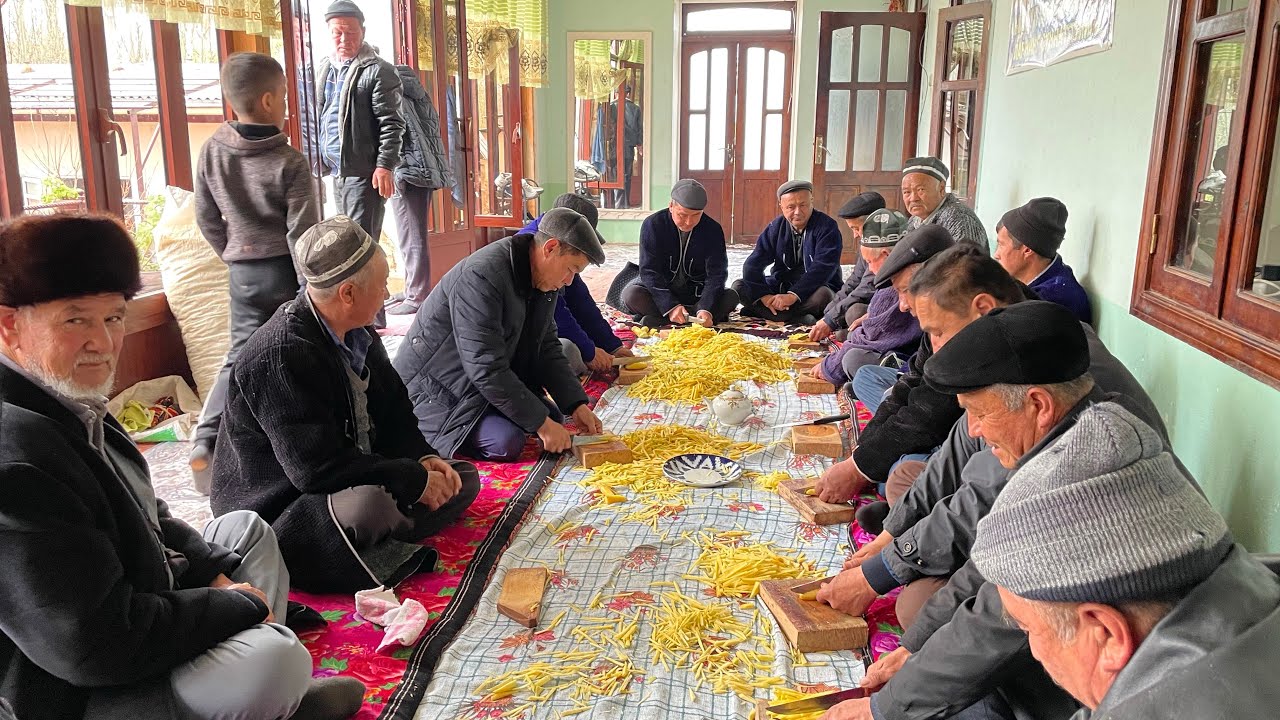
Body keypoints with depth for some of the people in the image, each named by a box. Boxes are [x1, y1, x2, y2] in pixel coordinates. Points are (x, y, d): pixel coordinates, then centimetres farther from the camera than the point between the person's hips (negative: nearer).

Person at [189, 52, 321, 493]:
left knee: (241, 353, 10)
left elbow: (206, 218, 8)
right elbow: (302, 233, -15)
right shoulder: (290, 163, -14)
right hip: (286, 270, -4)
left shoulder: (212, 151, 0)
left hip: (242, 272, 4)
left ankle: (207, 440, -5)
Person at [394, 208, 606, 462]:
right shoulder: (482, 276, -30)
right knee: (506, 443, -25)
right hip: (436, 388, -9)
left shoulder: (542, 280, 0)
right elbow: (486, 369, -32)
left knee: (553, 417, 3)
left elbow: (547, 349, 5)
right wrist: (540, 423, -27)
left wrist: (577, 405, -7)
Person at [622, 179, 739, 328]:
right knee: (631, 295, -31)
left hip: (696, 294, 2)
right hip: (659, 289, -2)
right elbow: (649, 271, -21)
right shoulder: (652, 225, -17)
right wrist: (670, 306, -34)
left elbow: (716, 274, -17)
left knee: (731, 296, -25)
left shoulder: (713, 230, -12)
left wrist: (706, 310, -35)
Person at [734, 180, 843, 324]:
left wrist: (794, 295, -35)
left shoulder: (827, 227, -10)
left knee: (822, 295, -38)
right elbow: (753, 264, -7)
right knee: (739, 287, -16)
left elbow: (823, 267, -23)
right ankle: (798, 318, -28)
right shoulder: (776, 227, 2)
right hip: (780, 286, 4)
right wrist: (763, 295, -25)